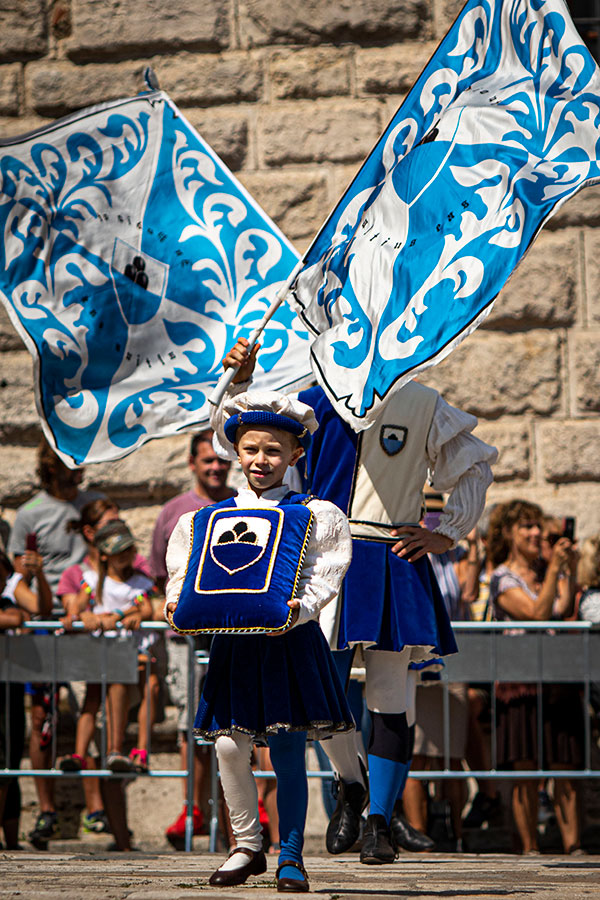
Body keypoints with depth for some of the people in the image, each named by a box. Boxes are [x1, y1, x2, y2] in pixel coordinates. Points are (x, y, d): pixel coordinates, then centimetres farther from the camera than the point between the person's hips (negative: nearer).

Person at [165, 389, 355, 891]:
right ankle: (247, 847, 12)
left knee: (288, 753, -1)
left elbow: (321, 582, -5)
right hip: (233, 641, 3)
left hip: (290, 643, -3)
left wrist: (298, 610, -23)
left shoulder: (312, 515, 1)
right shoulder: (209, 518, 11)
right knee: (230, 746, -4)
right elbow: (186, 573, 14)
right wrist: (177, 605, -6)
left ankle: (291, 855, 9)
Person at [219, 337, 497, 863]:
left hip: (395, 565, -1)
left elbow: (476, 465, 15)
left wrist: (448, 534, 7)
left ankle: (380, 823, 6)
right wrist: (241, 381, -4)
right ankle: (350, 785, 16)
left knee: (391, 697, -2)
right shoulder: (318, 404, 8)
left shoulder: (420, 406, 4)